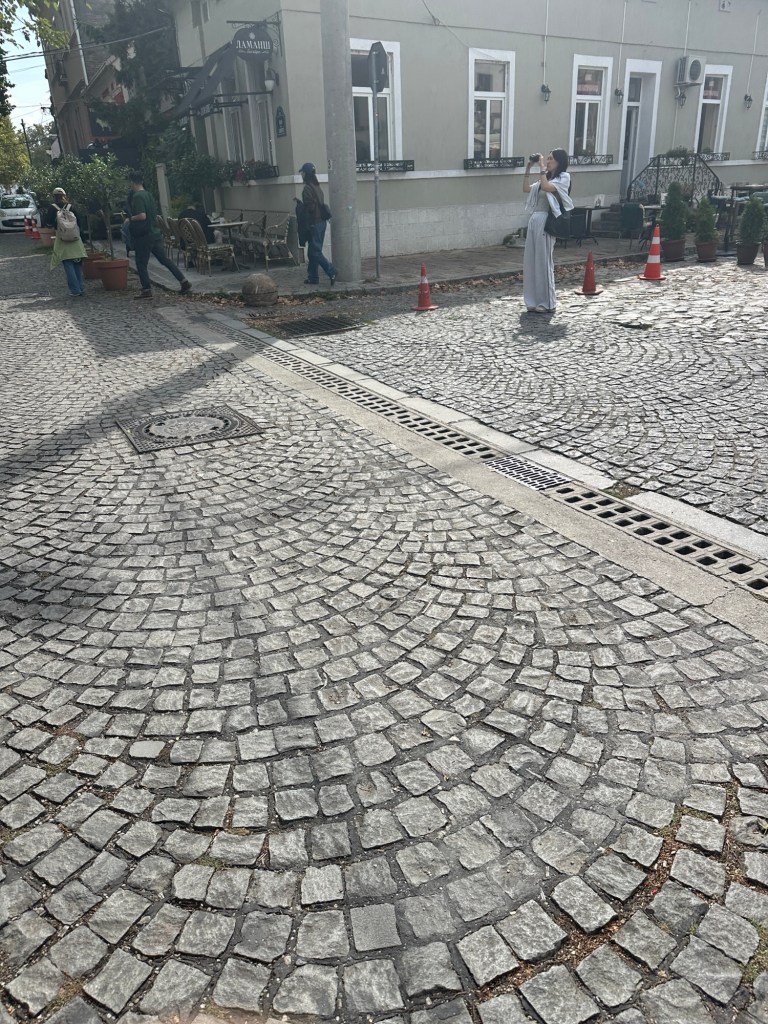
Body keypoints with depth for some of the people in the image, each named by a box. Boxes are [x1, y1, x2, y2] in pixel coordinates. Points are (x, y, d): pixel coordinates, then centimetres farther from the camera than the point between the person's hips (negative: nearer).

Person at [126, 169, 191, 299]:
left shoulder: (137, 197, -15)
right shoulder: (149, 194, 11)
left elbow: (142, 215, -26)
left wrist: (131, 218, -7)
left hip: (143, 236, -8)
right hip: (155, 233, 8)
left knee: (141, 263, 3)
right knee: (164, 259, 11)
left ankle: (146, 290, 6)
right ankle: (183, 281, 7)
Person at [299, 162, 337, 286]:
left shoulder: (307, 188, -14)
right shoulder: (317, 186, 14)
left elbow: (310, 207, -20)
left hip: (314, 223, -9)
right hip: (321, 222, 9)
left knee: (315, 252, -7)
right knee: (314, 251, 14)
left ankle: (332, 272, -16)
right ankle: (313, 277, 19)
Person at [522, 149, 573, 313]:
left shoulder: (563, 177, -2)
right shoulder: (546, 178, 20)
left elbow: (546, 187, -19)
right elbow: (526, 189, 19)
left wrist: (541, 168, -12)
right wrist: (528, 169, 13)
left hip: (545, 222, -8)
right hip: (534, 220, 8)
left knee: (544, 261, -6)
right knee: (531, 261, 7)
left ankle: (548, 303, 1)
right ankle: (536, 301, 14)